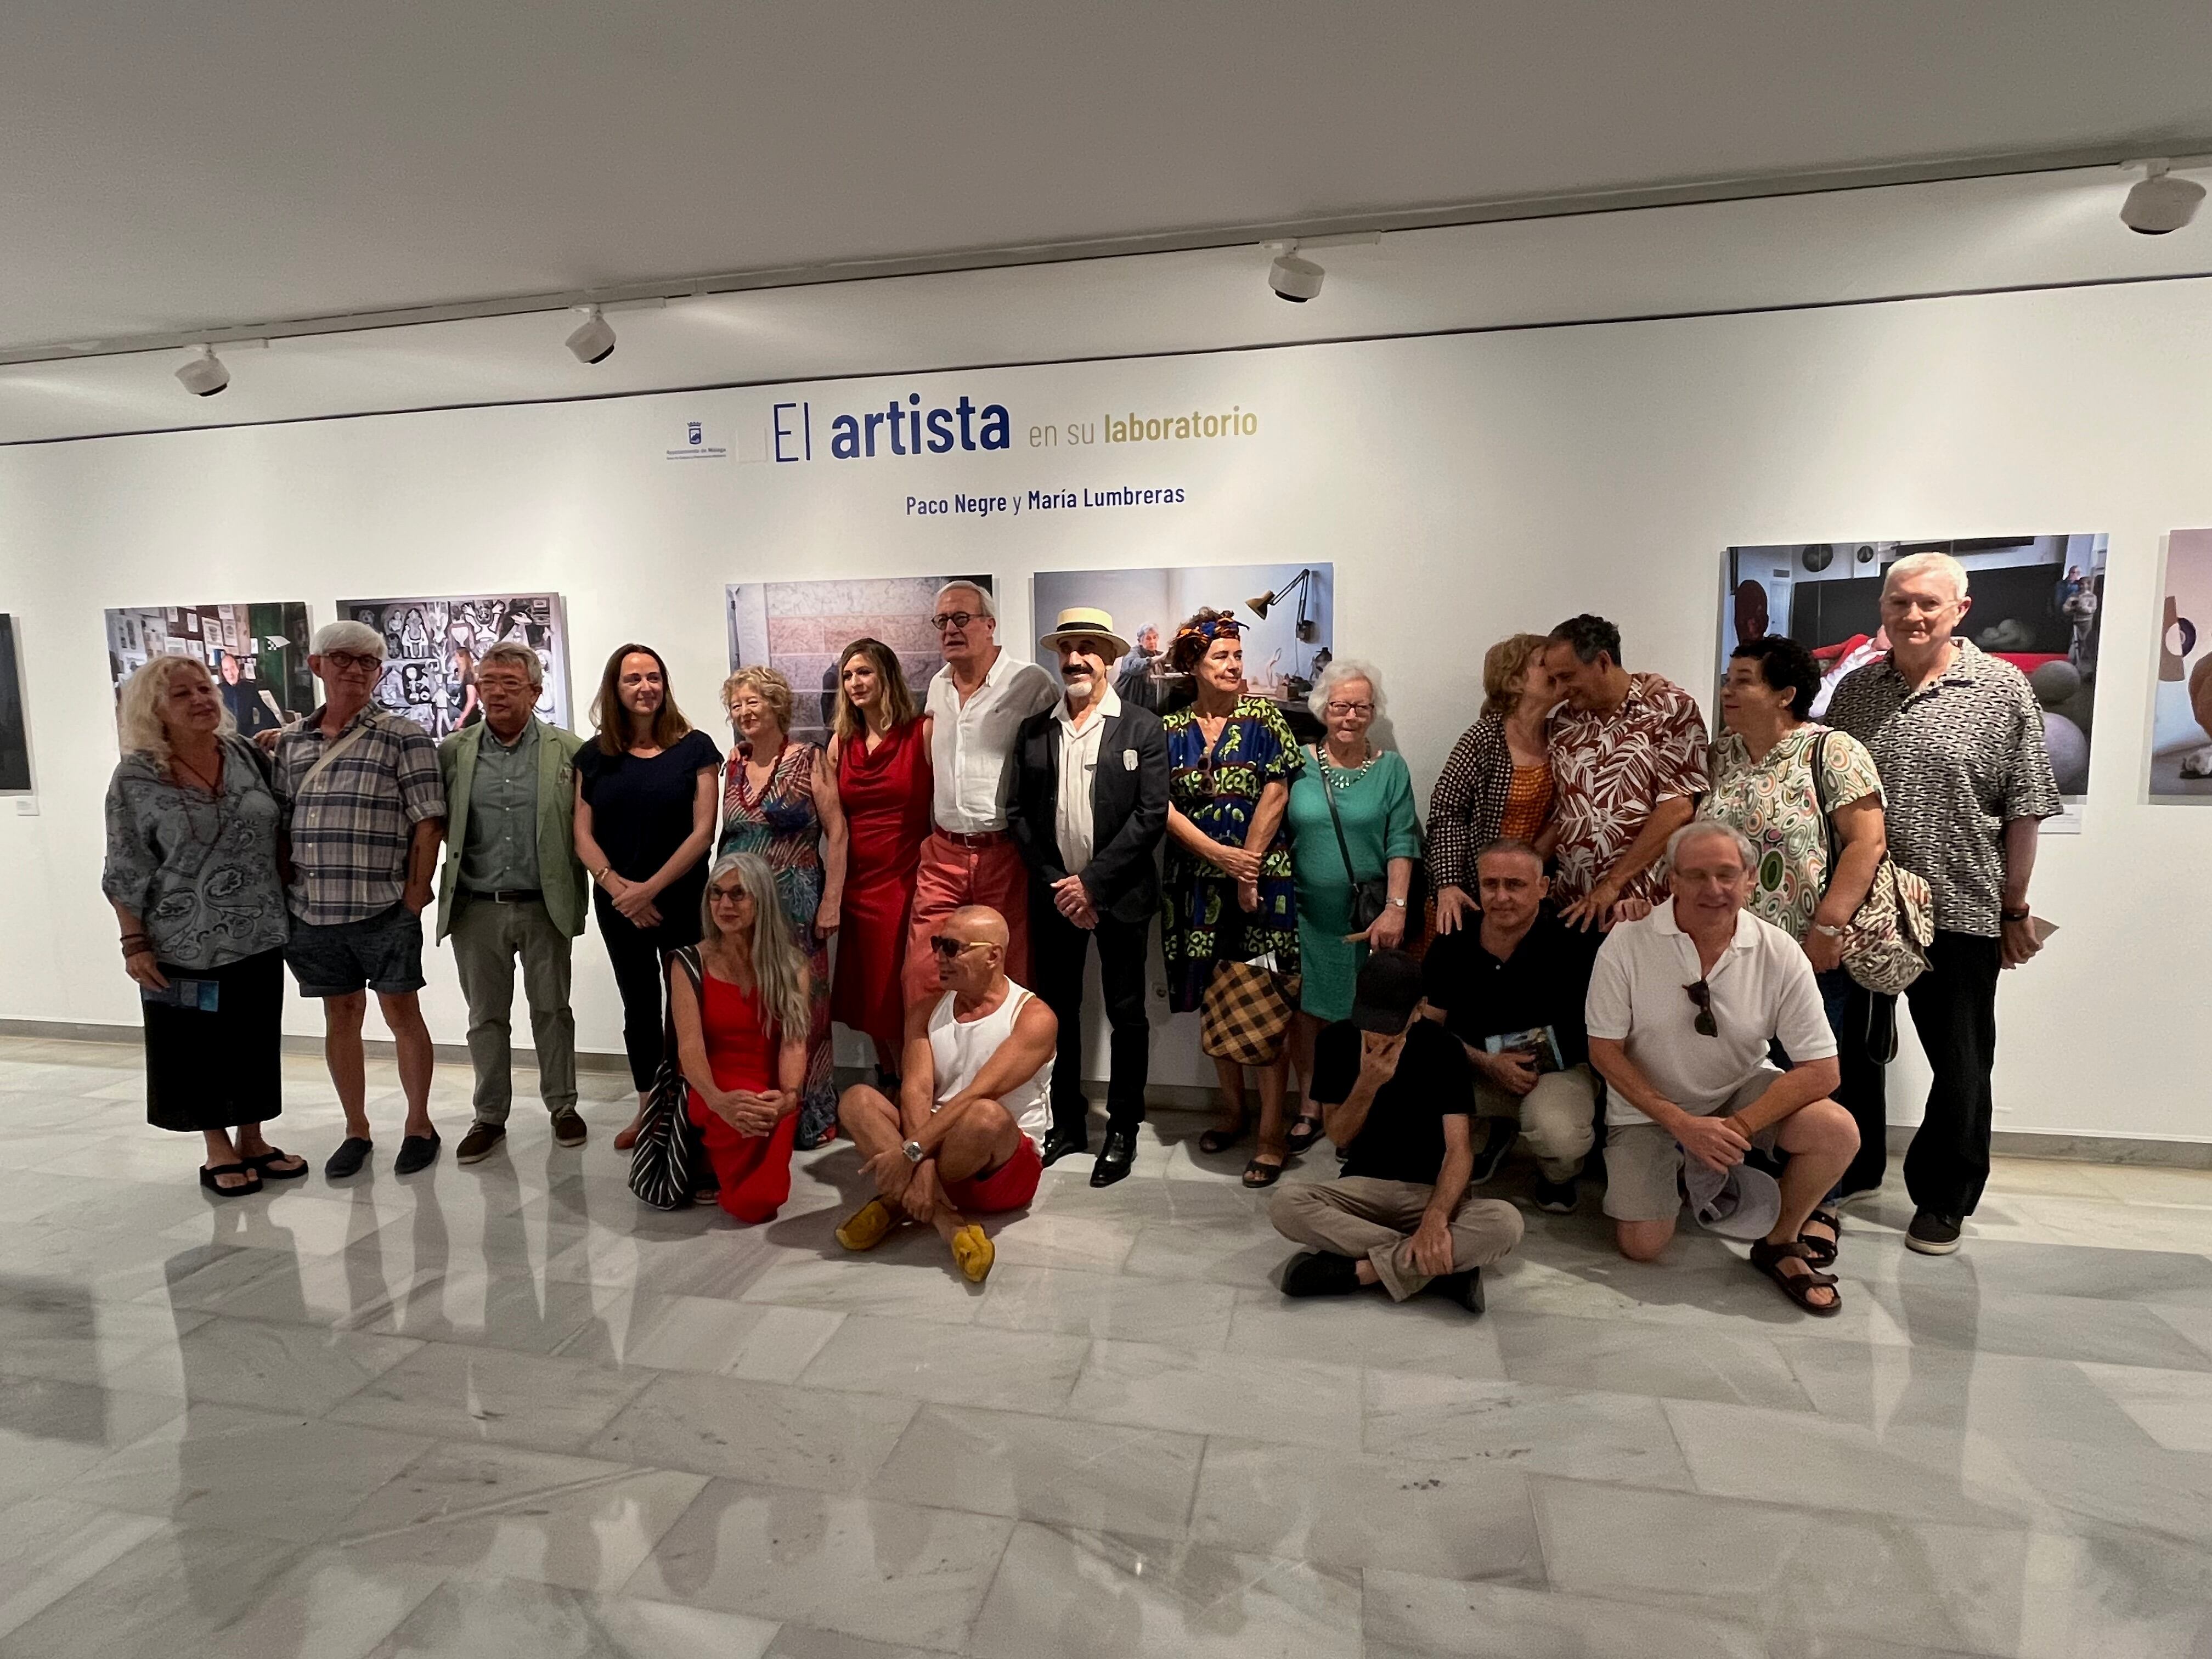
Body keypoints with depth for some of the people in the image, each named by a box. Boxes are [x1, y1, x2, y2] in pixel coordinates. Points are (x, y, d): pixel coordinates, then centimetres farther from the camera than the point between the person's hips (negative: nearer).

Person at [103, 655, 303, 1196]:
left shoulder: (247, 754, 0)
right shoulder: (136, 778, -9)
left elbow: (280, 832, 10)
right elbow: (126, 873, -6)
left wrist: (290, 905, 5)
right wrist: (134, 944, -8)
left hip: (259, 935, 3)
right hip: (185, 944, -3)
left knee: (256, 1042, 12)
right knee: (201, 1046, 9)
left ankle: (252, 1139, 28)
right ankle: (218, 1150, 25)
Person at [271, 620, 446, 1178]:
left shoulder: (403, 738, -4)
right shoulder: (290, 742, 10)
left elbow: (428, 823, -8)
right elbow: (279, 823, 14)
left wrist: (414, 897, -11)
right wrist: (286, 893, 6)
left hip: (385, 909, -4)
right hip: (313, 911, 5)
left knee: (402, 1014, 5)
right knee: (341, 1017, 13)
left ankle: (419, 1125, 19)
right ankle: (356, 1131, 26)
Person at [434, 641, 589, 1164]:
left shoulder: (568, 750, -2)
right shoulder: (452, 752, 4)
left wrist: (576, 898, -7)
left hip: (545, 906, -2)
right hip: (476, 908, 2)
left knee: (552, 1010, 11)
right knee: (486, 1017, 12)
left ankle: (563, 1107, 26)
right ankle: (490, 1117, 25)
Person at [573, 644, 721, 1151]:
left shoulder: (694, 748, -4)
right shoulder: (594, 756, 5)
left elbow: (703, 830, -9)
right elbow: (583, 835, 2)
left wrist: (651, 887, -14)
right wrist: (619, 887, -13)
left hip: (682, 900, -3)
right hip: (617, 905, 3)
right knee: (639, 1008, 14)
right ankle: (647, 1109, 28)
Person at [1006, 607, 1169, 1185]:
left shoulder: (1143, 728, -3)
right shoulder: (1032, 731, 6)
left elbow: (1151, 816, -10)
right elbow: (1018, 814, 4)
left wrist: (1093, 883, -14)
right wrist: (1056, 884, -7)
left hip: (1119, 896, -3)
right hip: (1054, 895, 3)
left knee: (1126, 1015, 6)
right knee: (1057, 1011, 12)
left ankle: (1122, 1131, 20)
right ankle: (1067, 1122, 28)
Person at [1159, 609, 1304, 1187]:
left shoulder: (1263, 717, 0)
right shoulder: (1171, 728, 6)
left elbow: (1275, 794, -6)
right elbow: (1163, 804, -1)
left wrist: (1248, 867, -10)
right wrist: (1219, 854, -11)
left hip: (1261, 874, -3)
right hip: (1197, 879, 3)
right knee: (1215, 1000, 11)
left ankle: (1272, 1136, 4)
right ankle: (1233, 1113, 28)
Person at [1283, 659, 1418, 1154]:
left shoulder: (1391, 768, 1)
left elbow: (1401, 843, -5)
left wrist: (1396, 908, -15)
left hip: (1367, 920, -1)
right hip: (1307, 916, 1)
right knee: (1306, 1010, 7)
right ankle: (1311, 1108, 24)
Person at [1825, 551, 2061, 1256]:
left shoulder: (2004, 691, -4)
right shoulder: (1855, 690, 5)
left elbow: (2023, 812, -3)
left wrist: (2014, 910, -2)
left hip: (1960, 912, -2)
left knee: (1960, 1067, 9)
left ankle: (1944, 1199, 27)